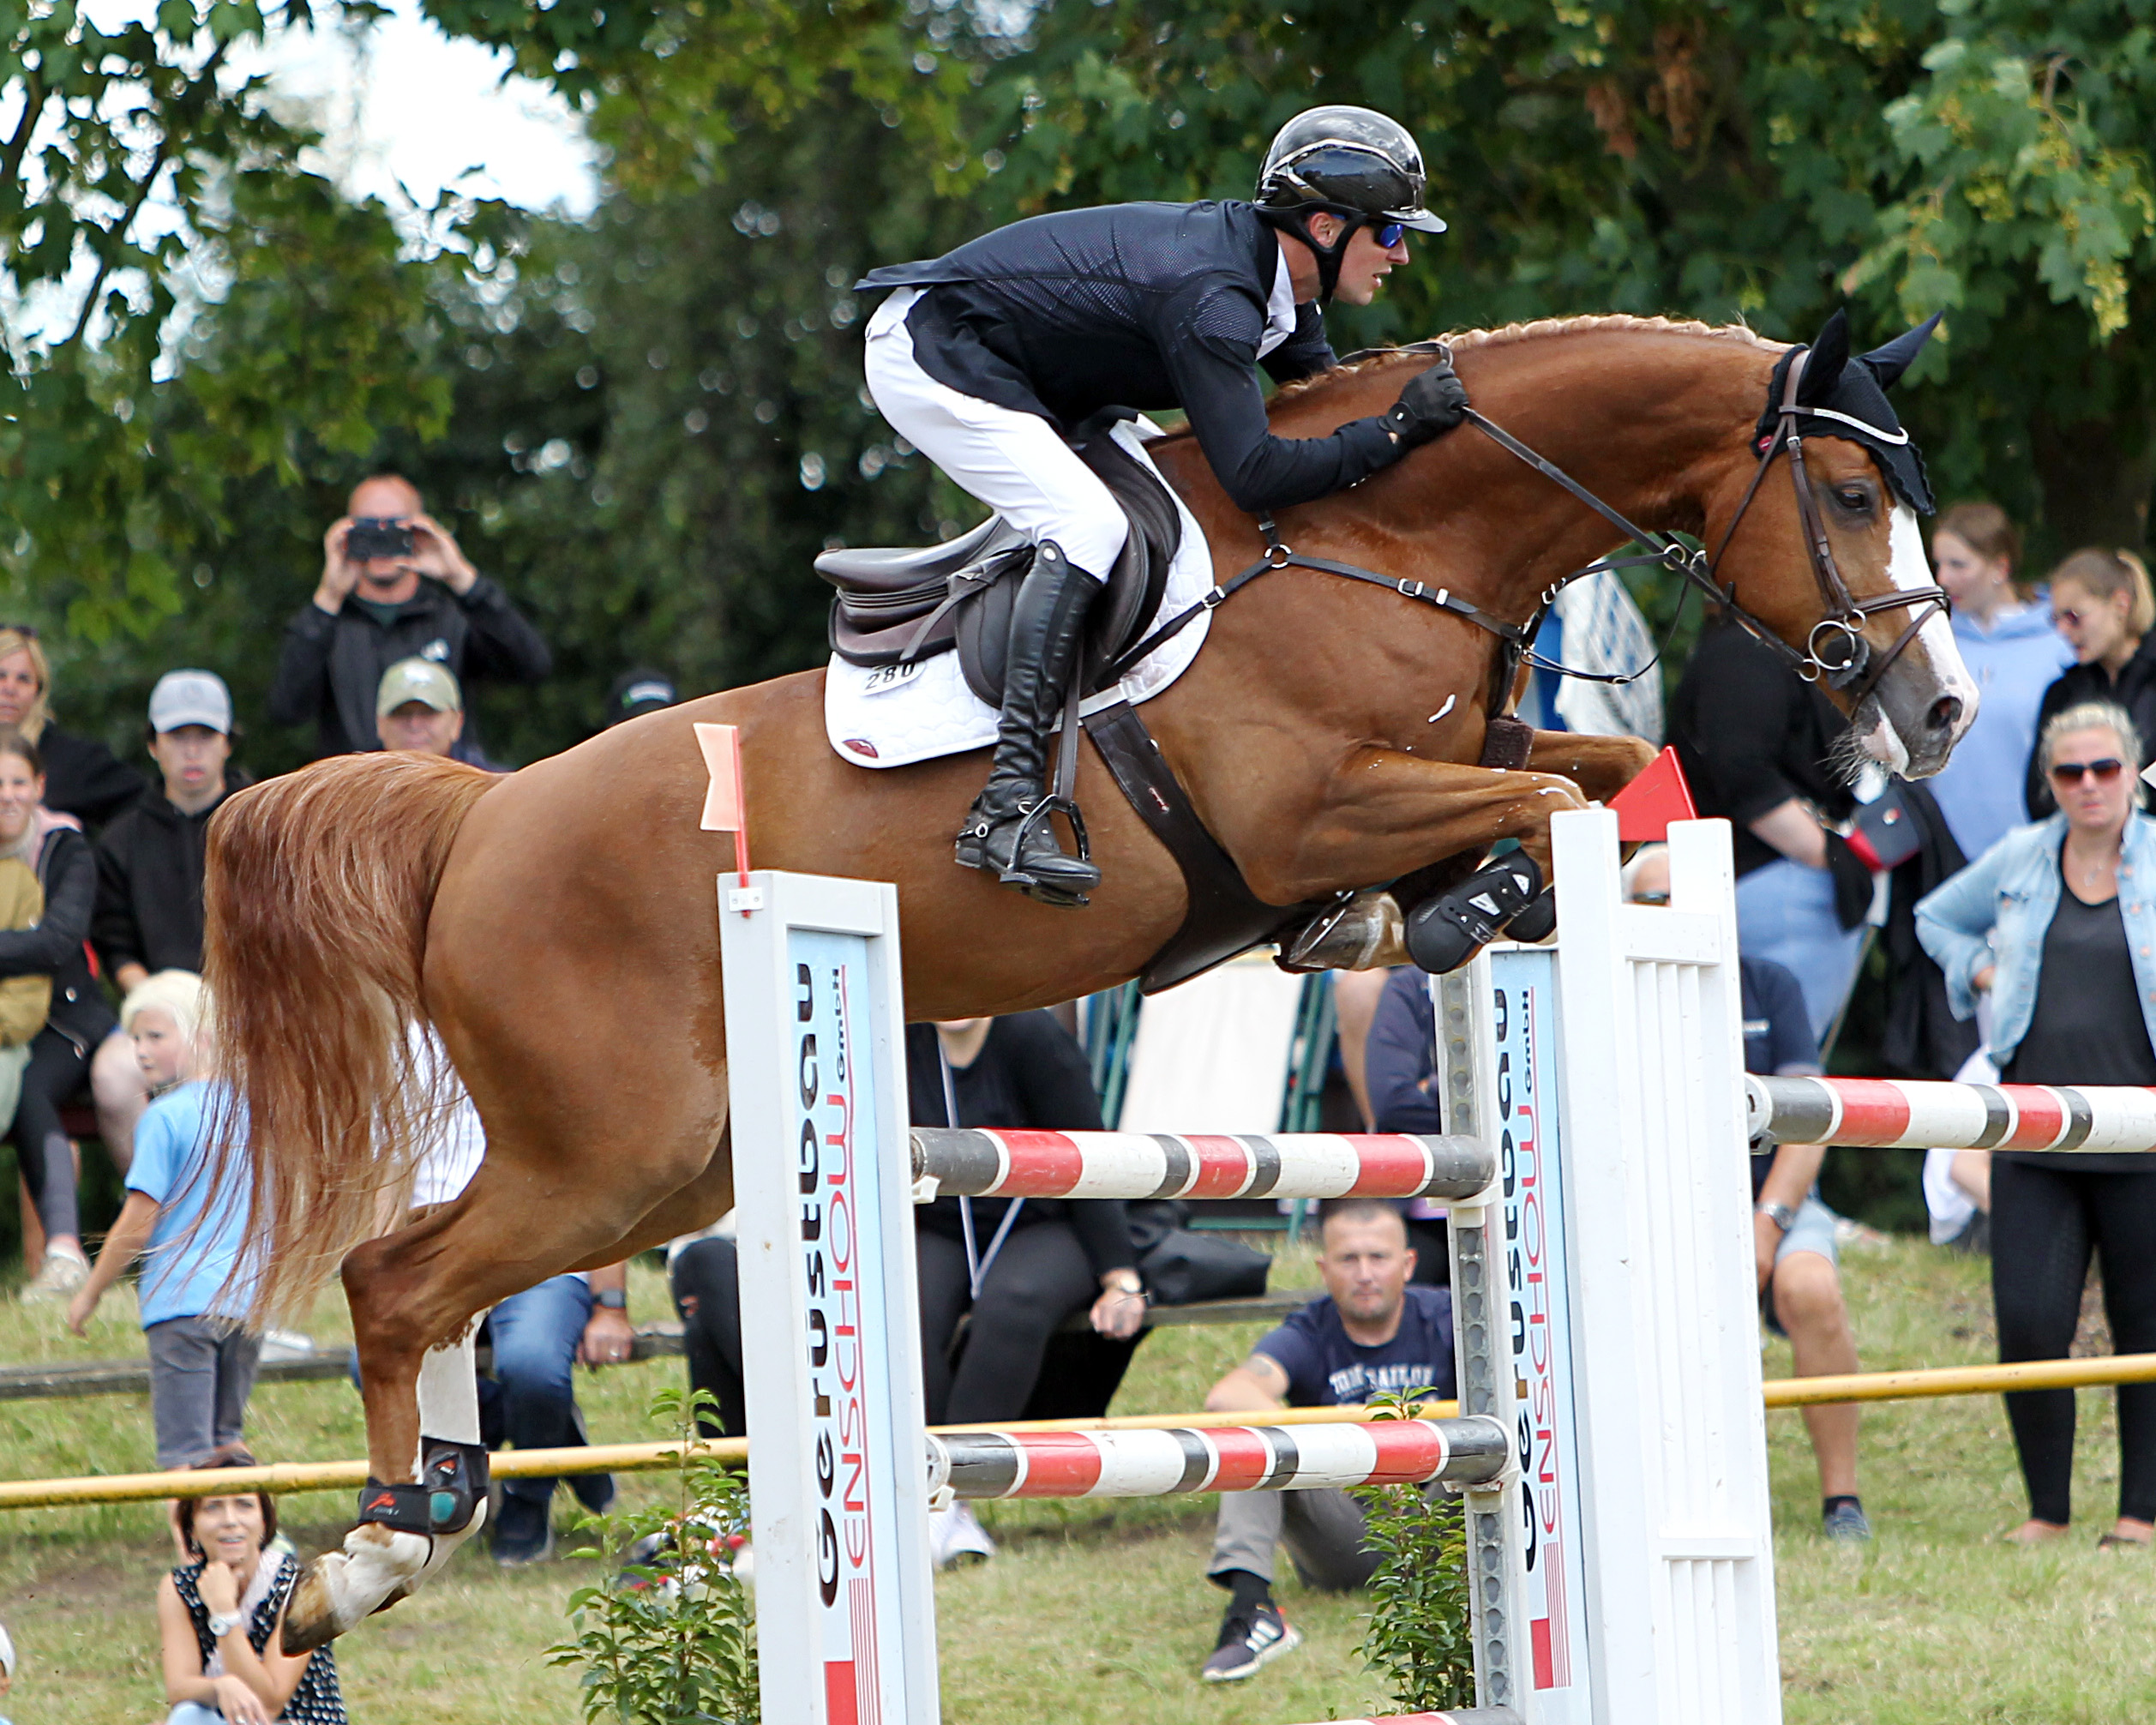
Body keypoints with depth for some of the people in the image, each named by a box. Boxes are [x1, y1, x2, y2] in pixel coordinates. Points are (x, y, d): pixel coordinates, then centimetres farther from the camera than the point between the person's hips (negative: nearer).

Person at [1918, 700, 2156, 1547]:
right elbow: (1937, 917, 29)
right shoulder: (2018, 860, 11)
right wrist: (1980, 969, 10)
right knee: (2029, 1321, -5)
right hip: (2034, 1139, 2)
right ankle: (2047, 1507, 8)